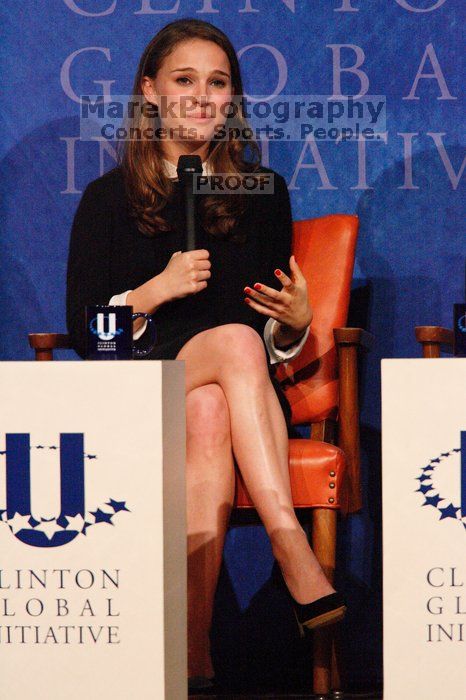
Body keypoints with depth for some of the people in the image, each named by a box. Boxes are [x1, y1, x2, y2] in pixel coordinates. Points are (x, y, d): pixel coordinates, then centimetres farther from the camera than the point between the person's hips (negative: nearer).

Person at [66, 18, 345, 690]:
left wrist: (296, 322, -6)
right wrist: (159, 288, -13)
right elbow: (84, 331, 3)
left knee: (210, 414, -37)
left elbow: (278, 342, 18)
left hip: (227, 393, 2)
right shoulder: (109, 198, 8)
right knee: (233, 340, -35)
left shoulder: (262, 193, 15)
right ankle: (294, 554, -47)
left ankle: (193, 652, -44)